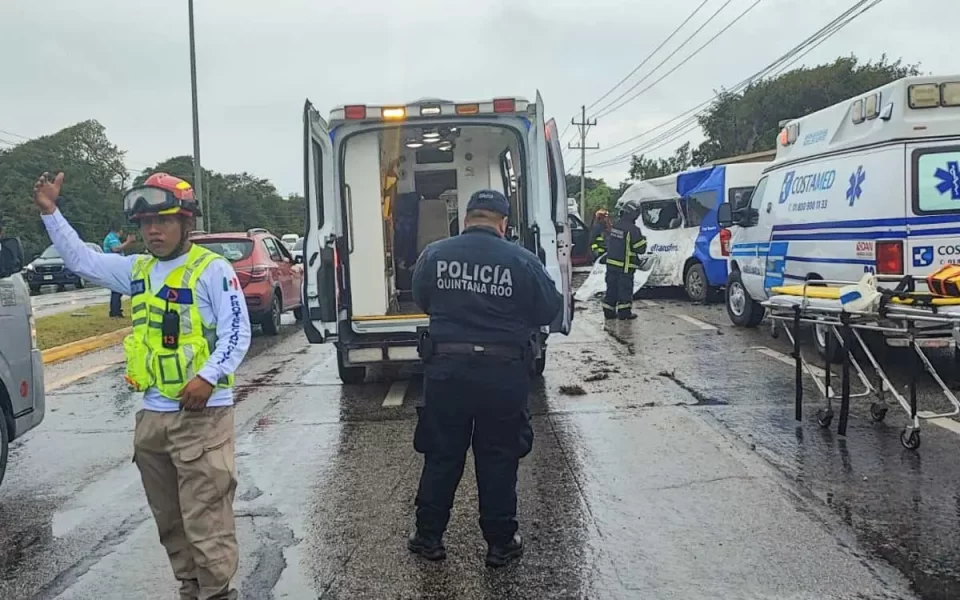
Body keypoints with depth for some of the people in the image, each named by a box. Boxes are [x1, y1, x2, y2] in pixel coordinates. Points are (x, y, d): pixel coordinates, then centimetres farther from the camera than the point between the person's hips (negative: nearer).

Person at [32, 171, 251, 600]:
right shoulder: (136, 270, 12)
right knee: (169, 519, 16)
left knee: (205, 517, -5)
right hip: (151, 414, 7)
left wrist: (209, 376, -23)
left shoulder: (212, 269, -8)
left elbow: (237, 333, -12)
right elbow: (81, 259, 20)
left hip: (203, 414, -7)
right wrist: (50, 212, 13)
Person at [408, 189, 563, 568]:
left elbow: (421, 301, 11)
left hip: (445, 369, 2)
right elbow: (550, 310, -1)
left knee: (441, 456, 14)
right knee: (498, 459, 11)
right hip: (504, 374, -1)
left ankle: (428, 537, 25)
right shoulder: (522, 261, -9)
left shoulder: (434, 254, -2)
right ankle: (500, 543, 22)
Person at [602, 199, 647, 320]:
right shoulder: (633, 230, -17)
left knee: (611, 288, 13)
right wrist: (643, 240, 5)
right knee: (625, 289, 2)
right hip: (625, 266, -7)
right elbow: (640, 249, -14)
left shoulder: (614, 226, 6)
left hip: (611, 263, 7)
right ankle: (624, 312, 6)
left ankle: (608, 311, 17)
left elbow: (608, 242, 18)